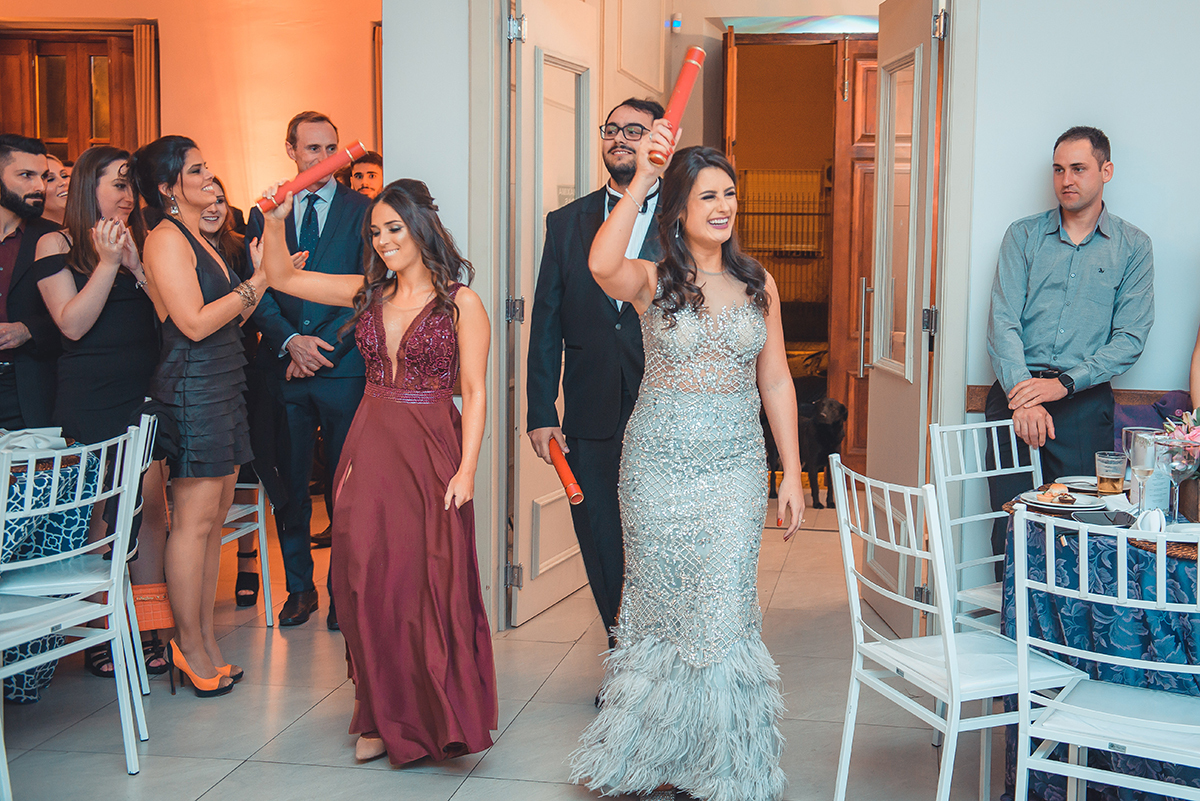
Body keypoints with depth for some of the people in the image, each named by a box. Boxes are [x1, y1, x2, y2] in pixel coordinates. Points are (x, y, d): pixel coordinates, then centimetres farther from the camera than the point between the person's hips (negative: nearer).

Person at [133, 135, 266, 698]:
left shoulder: (196, 239, 19)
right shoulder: (166, 239, -11)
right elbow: (194, 322, -18)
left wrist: (262, 277, 10)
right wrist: (256, 283, -12)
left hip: (222, 385, 10)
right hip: (191, 385, -10)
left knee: (215, 518, 10)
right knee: (195, 520, -5)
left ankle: (204, 645, 16)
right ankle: (191, 647, 5)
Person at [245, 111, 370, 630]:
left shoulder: (362, 211, 3)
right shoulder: (265, 214, 11)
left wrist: (325, 345, -11)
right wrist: (290, 340, -10)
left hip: (344, 368, -2)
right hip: (283, 370, 2)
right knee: (289, 485, 8)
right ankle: (299, 587, 22)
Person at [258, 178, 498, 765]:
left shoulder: (461, 303, -4)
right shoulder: (369, 293, 9)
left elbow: (475, 392, -6)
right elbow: (281, 277, 14)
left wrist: (466, 469, -13)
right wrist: (275, 219, -1)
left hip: (431, 452, -4)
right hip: (369, 449, 4)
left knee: (429, 581, -1)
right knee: (369, 579, 4)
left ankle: (439, 716, 15)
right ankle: (384, 717, 18)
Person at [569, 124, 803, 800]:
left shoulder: (758, 284, 6)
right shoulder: (652, 280, -4)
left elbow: (776, 381, 9)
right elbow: (603, 266, -28)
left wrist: (792, 473, 6)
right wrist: (640, 181, -35)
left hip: (737, 465, 2)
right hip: (659, 464, -1)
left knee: (725, 611, -3)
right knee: (664, 606, 9)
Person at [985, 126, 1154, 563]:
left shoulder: (1133, 247, 7)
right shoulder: (1023, 236, 9)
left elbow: (1130, 338, 0)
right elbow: (1002, 322, 0)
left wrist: (1063, 383, -13)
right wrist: (1023, 395, -15)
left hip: (1084, 400, -1)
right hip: (1016, 392, 1)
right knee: (1009, 522, -1)